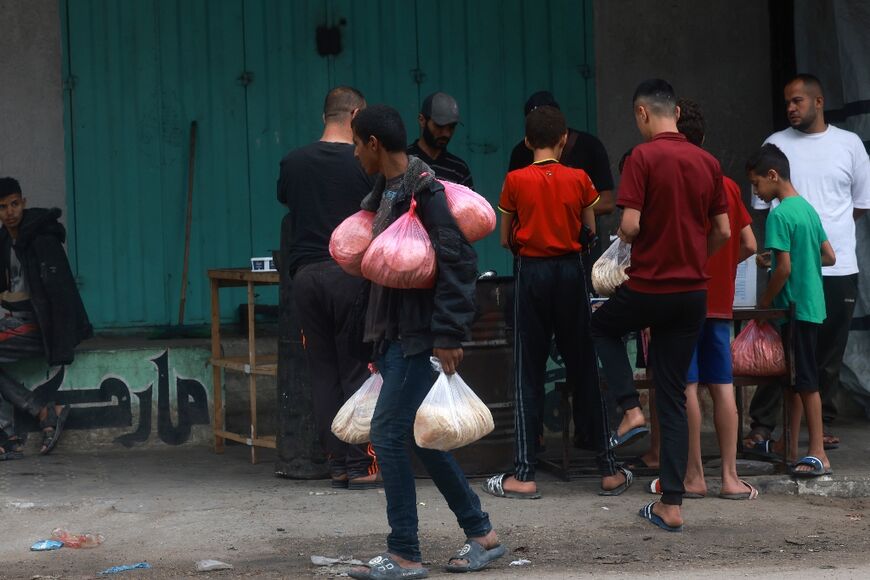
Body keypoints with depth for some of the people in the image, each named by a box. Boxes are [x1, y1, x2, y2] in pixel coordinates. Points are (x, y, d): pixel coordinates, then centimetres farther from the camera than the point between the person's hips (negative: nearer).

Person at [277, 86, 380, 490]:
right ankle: (361, 465, -1)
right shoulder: (365, 163, -5)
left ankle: (337, 463, 8)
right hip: (350, 272, -3)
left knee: (322, 371, 7)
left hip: (306, 272, 3)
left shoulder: (293, 162, 5)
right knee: (357, 370, 1)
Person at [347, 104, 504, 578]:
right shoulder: (384, 192, 13)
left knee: (388, 433, -9)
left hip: (420, 336, -10)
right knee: (418, 436, 13)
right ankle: (481, 534, 23)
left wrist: (448, 335, -22)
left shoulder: (426, 193, -16)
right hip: (394, 333, 10)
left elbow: (457, 264, -20)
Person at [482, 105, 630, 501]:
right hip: (570, 273, 1)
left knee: (528, 375, 2)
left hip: (531, 273, -1)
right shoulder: (579, 180, -2)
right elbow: (591, 234, 7)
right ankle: (609, 471, 9)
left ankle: (524, 476, -1)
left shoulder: (515, 181, -4)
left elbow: (505, 239, 3)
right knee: (585, 371, 7)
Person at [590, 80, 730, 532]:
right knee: (674, 397, 10)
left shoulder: (644, 157, -12)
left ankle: (630, 409, 9)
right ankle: (671, 504, 8)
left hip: (648, 287, -5)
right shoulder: (708, 162, 6)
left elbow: (630, 225, -17)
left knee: (602, 326, 29)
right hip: (693, 293, 5)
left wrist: (620, 237, 5)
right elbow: (723, 232, 8)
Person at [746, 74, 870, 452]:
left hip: (839, 267, 1)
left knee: (830, 352, 6)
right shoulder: (777, 145, 5)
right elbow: (763, 205, 5)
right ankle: (762, 425, -3)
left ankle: (824, 424, 15)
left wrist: (828, 229, 4)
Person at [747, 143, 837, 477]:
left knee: (805, 380, -6)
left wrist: (764, 302, -8)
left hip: (794, 308, -9)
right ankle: (792, 449, 18)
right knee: (795, 380, 13)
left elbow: (784, 268, -20)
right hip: (812, 305, 9)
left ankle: (818, 454, -4)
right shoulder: (807, 208, 11)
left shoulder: (779, 215, -16)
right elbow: (829, 257, 15)